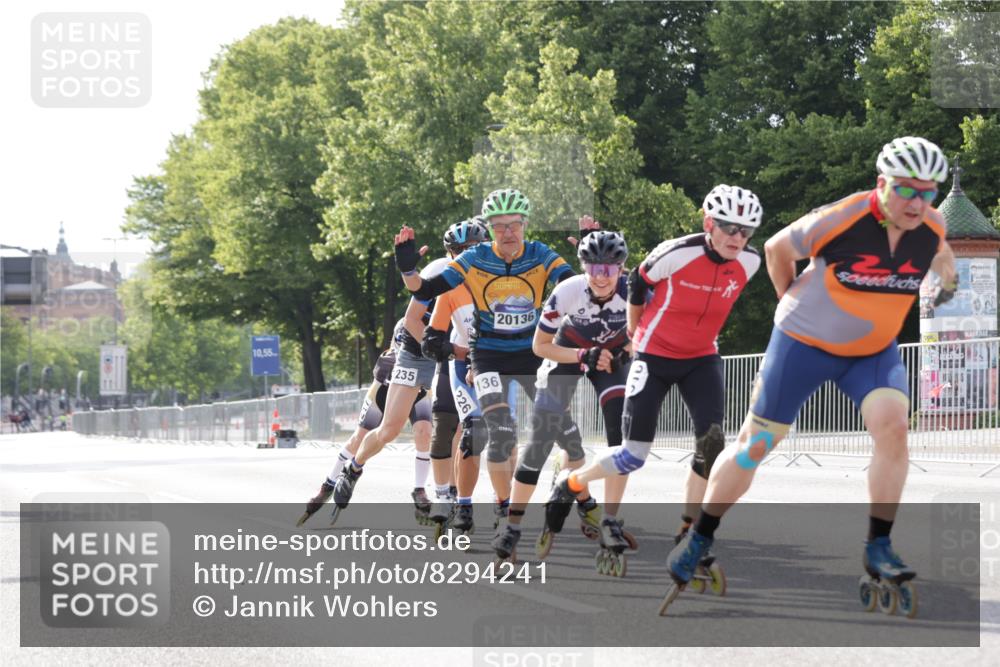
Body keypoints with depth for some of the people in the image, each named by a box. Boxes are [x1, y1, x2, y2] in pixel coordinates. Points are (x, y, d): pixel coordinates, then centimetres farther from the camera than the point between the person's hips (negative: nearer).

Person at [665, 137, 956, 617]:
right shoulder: (840, 219, -27)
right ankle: (699, 538, 19)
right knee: (756, 443, 1)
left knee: (892, 423, -24)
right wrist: (795, 304, 4)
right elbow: (777, 249, -7)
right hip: (805, 343, -3)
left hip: (874, 350, 3)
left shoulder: (933, 231, -12)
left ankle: (879, 548, -14)